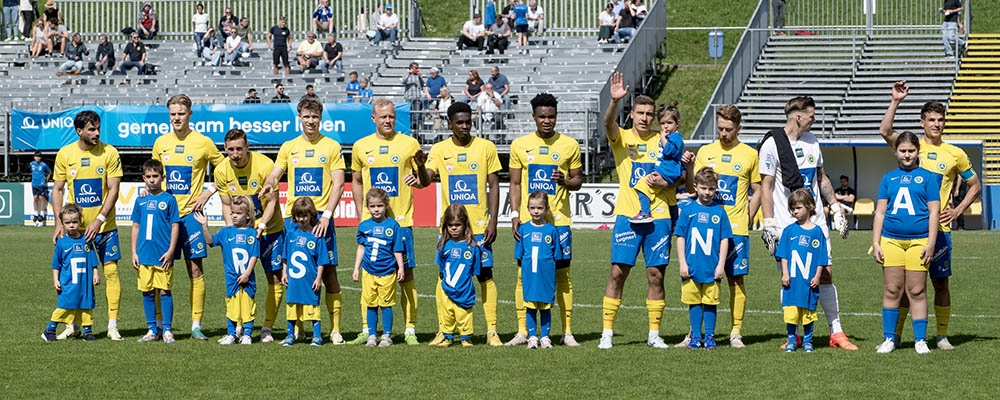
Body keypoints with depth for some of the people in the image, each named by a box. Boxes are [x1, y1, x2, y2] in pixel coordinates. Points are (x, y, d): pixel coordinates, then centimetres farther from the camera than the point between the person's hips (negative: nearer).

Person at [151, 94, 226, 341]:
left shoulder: (203, 142, -1)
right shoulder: (161, 143, 9)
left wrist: (208, 192, -2)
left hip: (190, 213, -3)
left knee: (195, 270, -4)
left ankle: (196, 325, -1)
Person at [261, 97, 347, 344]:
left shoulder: (331, 147, 5)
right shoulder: (289, 147, 13)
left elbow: (338, 184, 0)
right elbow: (274, 174, 8)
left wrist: (326, 215, -12)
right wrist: (269, 185, -18)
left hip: (321, 218, -2)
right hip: (293, 217, 2)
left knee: (329, 273, -5)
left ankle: (335, 329, 0)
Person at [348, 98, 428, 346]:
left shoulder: (408, 144, 2)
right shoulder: (361, 146, 8)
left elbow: (424, 182, 8)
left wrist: (420, 175, -16)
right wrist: (361, 215, 10)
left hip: (401, 221, -2)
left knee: (406, 274, -4)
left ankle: (410, 330, 0)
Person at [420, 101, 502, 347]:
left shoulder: (485, 147, 1)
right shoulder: (439, 150, 4)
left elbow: (494, 186, 2)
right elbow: (426, 179, -7)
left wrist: (493, 222, -5)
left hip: (479, 225, -1)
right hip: (449, 224, 1)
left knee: (485, 275, -2)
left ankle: (492, 332, 1)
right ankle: (443, 331, 7)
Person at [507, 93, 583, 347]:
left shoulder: (569, 145, 5)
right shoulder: (520, 145, 7)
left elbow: (578, 180, 10)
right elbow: (515, 183, 10)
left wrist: (565, 182, -12)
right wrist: (515, 214, 0)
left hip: (559, 220, -1)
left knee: (562, 275, 0)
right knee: (525, 275, 0)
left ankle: (567, 332, 5)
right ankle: (522, 331, 5)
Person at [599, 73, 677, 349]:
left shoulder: (663, 142, 10)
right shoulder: (622, 138, 3)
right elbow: (608, 123, -20)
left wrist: (663, 183, -7)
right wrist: (614, 101, -39)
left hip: (658, 216, 2)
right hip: (627, 215, -2)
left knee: (656, 274, 2)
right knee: (618, 272, -6)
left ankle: (654, 334, 9)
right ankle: (607, 332, -1)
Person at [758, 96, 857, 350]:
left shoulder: (811, 140, 12)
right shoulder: (772, 144, -7)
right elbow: (766, 186, -7)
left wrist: (836, 208, 19)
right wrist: (769, 225, -12)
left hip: (815, 221, 5)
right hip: (786, 223, -5)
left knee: (825, 275, 2)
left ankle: (836, 332, 8)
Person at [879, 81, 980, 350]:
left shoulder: (955, 154, 7)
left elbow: (975, 185, 17)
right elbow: (885, 131, -12)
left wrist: (958, 210, 5)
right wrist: (896, 102, -19)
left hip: (938, 227, 0)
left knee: (941, 283, 3)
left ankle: (942, 336, 13)